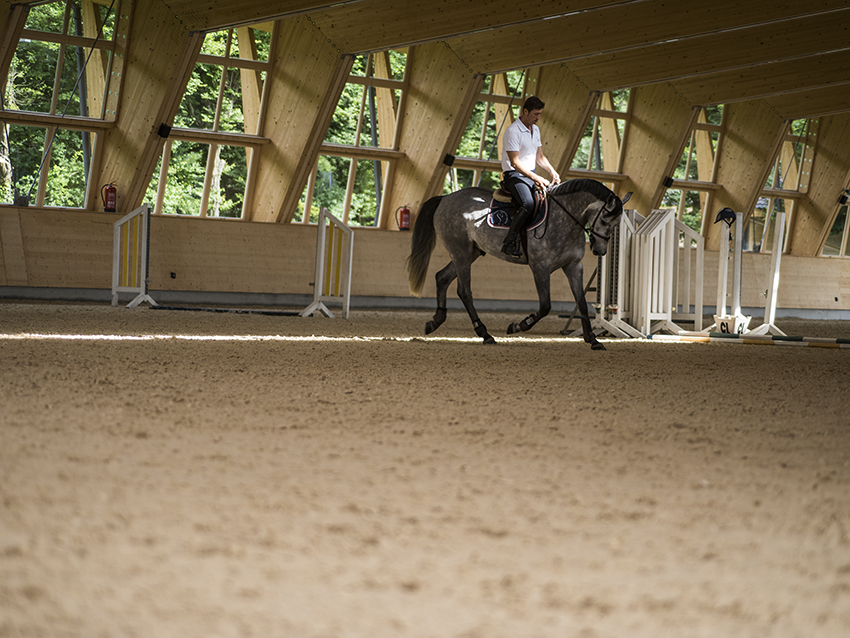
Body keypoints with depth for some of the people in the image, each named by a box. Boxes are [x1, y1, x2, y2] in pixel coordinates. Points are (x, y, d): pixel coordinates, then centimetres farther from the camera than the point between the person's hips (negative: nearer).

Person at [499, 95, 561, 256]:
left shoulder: (535, 130, 13)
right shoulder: (513, 132, -16)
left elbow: (540, 156, 20)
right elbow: (515, 162, -20)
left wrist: (552, 171, 1)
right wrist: (536, 178, -23)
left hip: (533, 174, 9)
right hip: (514, 175, -9)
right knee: (528, 203, -34)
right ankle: (510, 243, -28)